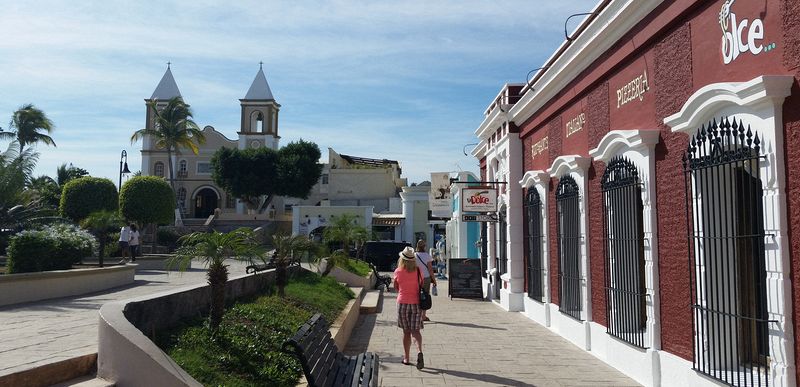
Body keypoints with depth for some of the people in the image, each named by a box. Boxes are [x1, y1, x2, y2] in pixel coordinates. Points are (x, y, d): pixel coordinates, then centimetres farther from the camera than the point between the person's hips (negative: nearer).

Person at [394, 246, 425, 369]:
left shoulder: (398, 272, -7)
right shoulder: (418, 271, -5)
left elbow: (396, 287, 7)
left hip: (403, 303, 0)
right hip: (416, 303, 0)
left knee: (406, 332, 11)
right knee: (415, 330, 2)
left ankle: (406, 358, 18)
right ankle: (419, 351, -23)